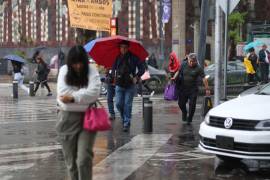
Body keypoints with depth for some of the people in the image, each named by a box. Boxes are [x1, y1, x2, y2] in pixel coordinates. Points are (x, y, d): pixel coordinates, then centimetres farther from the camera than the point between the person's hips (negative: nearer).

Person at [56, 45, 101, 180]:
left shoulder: (91, 71, -2)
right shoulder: (64, 70, 1)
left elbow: (94, 92, -16)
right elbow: (63, 93, -12)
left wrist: (73, 97, -19)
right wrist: (84, 94, -11)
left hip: (87, 118, -2)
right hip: (67, 119, 2)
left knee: (84, 158, -11)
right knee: (71, 160, 9)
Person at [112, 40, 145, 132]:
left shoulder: (133, 58, -1)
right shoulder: (117, 58, 7)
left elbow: (141, 69, 3)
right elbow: (113, 68, 22)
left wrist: (136, 77, -9)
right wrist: (115, 76, 6)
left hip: (130, 86, -3)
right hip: (119, 85, 3)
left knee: (127, 105, -3)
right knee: (118, 104, 0)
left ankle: (126, 124, 3)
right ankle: (124, 118, 28)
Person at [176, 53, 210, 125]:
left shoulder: (198, 68, -7)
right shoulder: (183, 66, 2)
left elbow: (204, 79, -10)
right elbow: (178, 73, 14)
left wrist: (207, 89, -14)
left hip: (193, 90, -2)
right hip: (183, 89, 2)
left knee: (192, 105, -3)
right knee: (181, 103, 5)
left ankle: (189, 119, 14)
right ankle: (184, 113, 37)